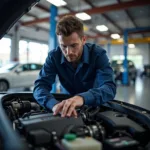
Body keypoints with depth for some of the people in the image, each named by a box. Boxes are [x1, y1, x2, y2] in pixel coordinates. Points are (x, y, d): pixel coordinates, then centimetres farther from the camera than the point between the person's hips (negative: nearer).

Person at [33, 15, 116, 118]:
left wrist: (82, 98, -54)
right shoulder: (54, 56, -16)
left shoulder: (98, 54, -22)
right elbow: (40, 86, -24)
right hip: (68, 103, 1)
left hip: (96, 106, 0)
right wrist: (55, 104, -46)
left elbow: (110, 87, -34)